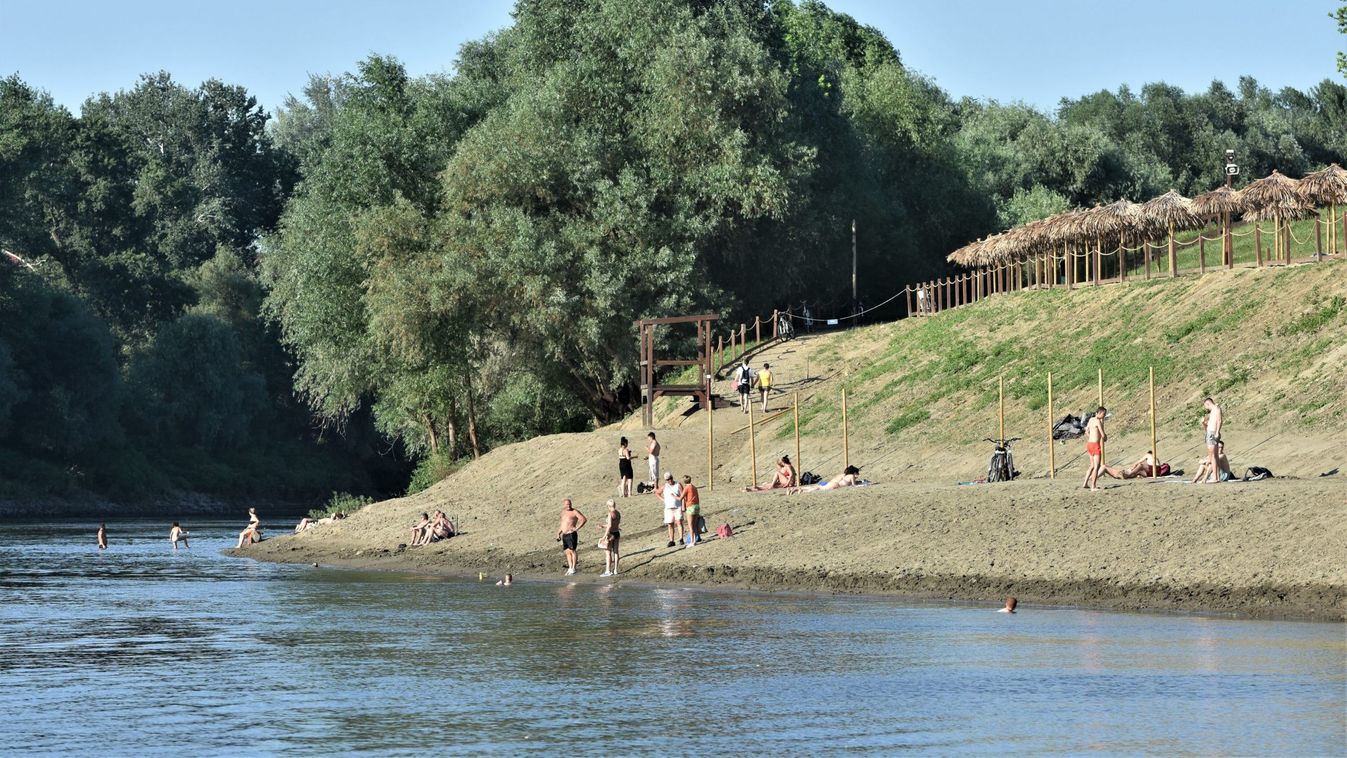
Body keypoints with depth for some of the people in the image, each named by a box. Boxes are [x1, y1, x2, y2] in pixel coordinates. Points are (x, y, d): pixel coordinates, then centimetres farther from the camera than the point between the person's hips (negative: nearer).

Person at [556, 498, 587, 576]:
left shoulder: (574, 512, -5)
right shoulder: (563, 513, 18)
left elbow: (583, 519, -14)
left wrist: (576, 528, -16)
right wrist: (558, 533, 21)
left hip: (571, 534, -8)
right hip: (564, 535, 8)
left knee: (572, 551, -8)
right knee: (567, 552, 6)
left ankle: (573, 569, -8)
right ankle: (570, 568, 9)